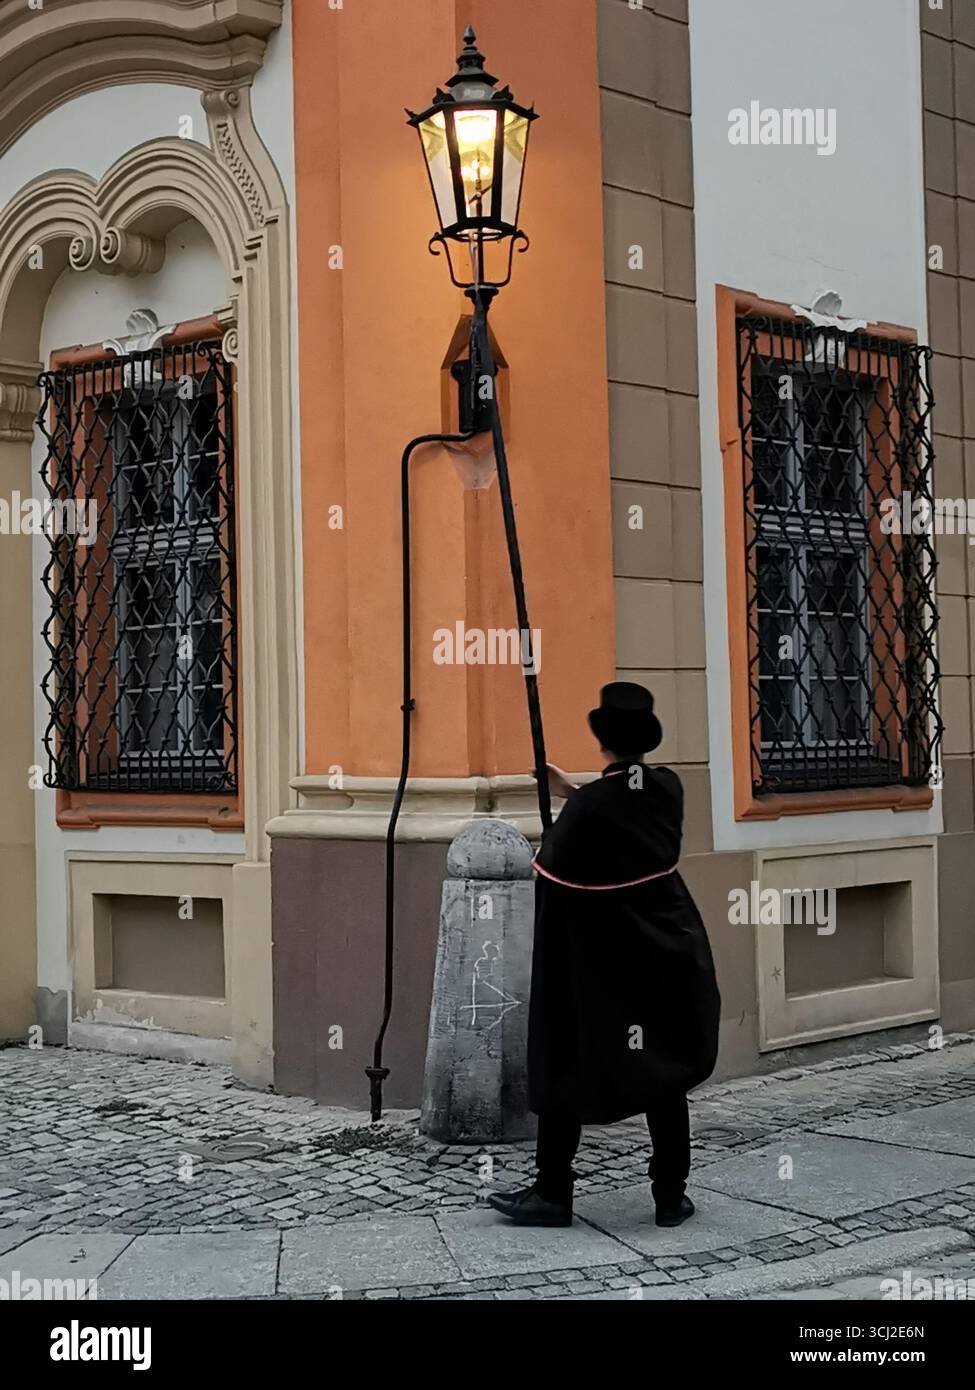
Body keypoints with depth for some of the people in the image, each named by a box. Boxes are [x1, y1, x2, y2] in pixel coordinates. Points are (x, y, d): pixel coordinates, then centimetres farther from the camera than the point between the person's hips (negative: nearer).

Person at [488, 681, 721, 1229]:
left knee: (568, 1069, 8)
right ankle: (672, 1195, 16)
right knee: (666, 1074, 12)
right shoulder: (669, 788, -3)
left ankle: (553, 1194, 15)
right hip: (667, 959, 5)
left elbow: (551, 878, -12)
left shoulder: (587, 807, -19)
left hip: (598, 966, -4)